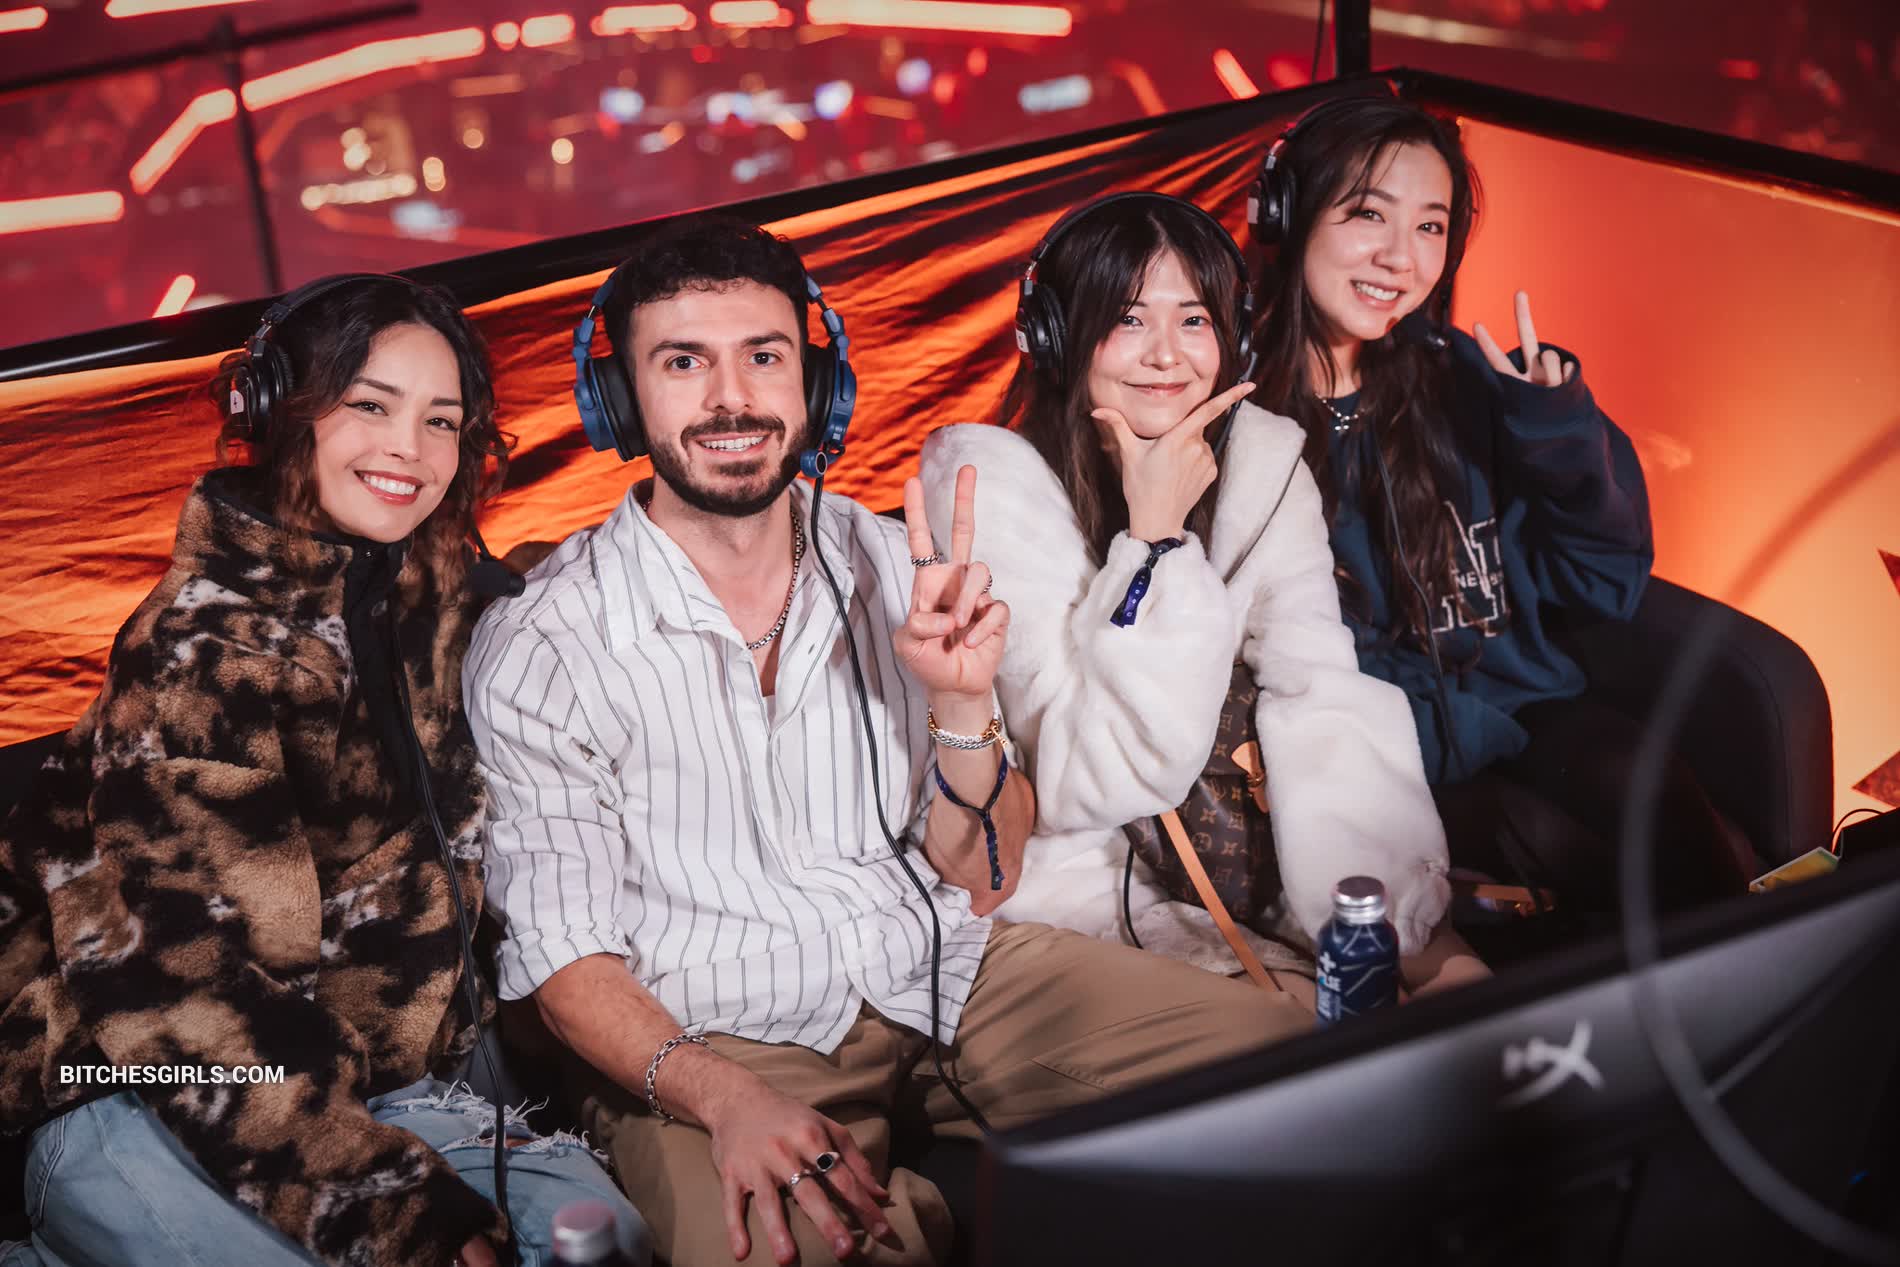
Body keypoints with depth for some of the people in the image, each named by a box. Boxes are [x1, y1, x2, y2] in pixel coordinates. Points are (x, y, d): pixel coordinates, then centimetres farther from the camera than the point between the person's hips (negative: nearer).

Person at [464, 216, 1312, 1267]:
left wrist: (961, 705, -15)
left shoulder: (892, 567, 3)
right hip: (712, 1044, -4)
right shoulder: (538, 647, -8)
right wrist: (724, 1097, -26)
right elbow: (566, 957, -7)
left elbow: (981, 885, 5)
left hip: (954, 979, 4)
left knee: (1277, 1051, -13)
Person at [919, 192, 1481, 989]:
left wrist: (1404, 926, -21)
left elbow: (1327, 707, -9)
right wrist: (1156, 534, -21)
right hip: (1072, 872, -4)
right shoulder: (995, 482, -14)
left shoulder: (1264, 458, 1)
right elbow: (1098, 782, -20)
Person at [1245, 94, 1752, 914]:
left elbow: (1605, 586, 7)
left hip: (1522, 706, 4)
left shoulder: (1462, 380, 6)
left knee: (1654, 798, -26)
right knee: (1545, 836, -29)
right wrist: (1464, 726, -13)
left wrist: (1563, 437, -10)